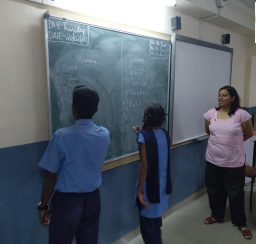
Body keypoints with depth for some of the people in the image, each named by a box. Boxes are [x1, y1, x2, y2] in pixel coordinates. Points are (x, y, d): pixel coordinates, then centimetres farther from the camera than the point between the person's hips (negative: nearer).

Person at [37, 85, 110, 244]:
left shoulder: (62, 136, -19)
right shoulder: (105, 134, -6)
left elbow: (51, 176, -14)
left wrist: (43, 205, 2)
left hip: (66, 200, -4)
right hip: (92, 198, 4)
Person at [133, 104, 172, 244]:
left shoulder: (144, 136, -21)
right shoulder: (164, 134, 0)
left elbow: (145, 166, -23)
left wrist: (139, 190, -16)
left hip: (149, 185, -7)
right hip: (162, 183, 8)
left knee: (147, 221, 9)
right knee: (156, 216, 28)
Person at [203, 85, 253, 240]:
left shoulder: (241, 114, -12)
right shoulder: (211, 113, -1)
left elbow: (249, 134, 1)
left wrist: (233, 140, 9)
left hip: (234, 162, -4)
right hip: (213, 160, 4)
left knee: (236, 193, 10)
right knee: (214, 190, 17)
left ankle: (241, 223, 30)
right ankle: (217, 216, 39)